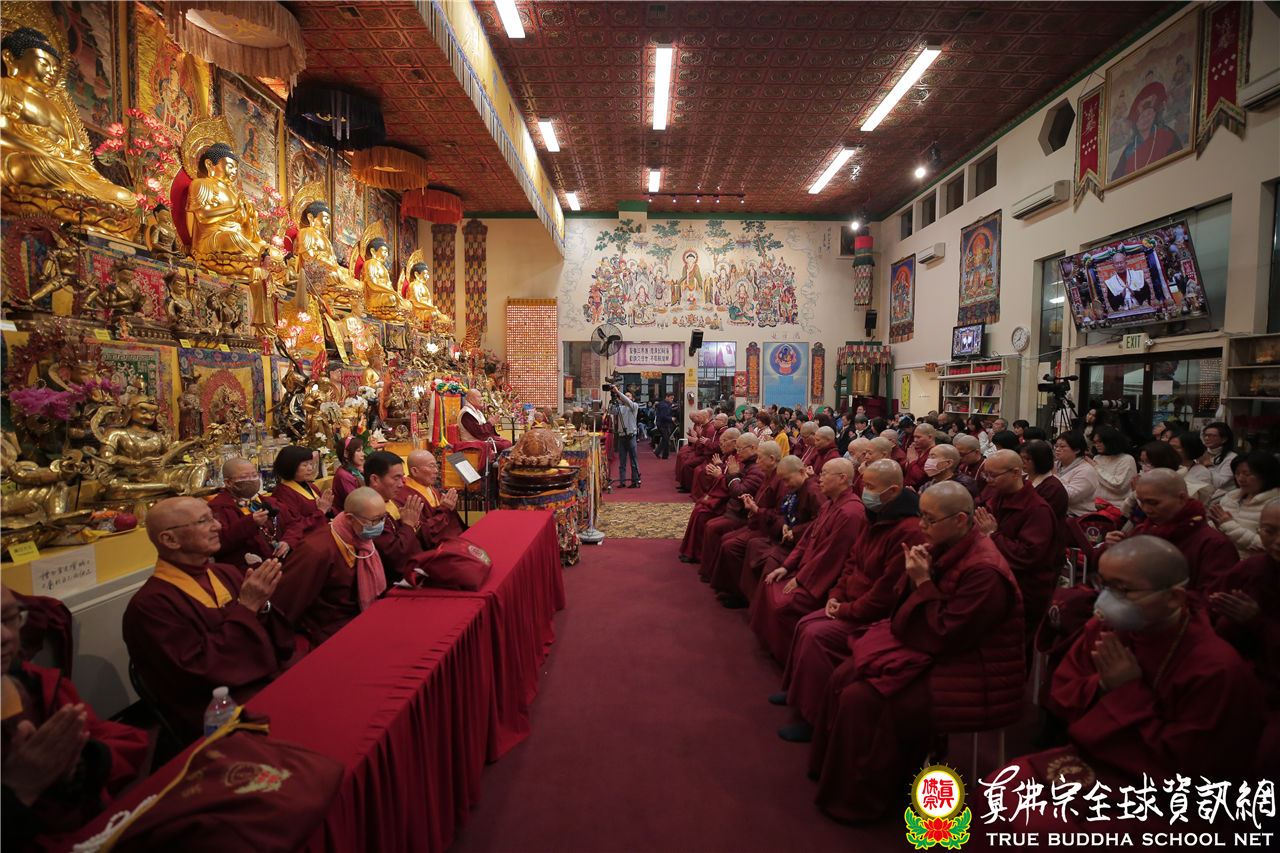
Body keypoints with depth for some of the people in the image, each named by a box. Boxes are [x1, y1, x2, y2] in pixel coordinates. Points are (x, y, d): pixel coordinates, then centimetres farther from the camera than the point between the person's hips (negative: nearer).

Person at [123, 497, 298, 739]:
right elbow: (200, 670, -16)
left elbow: (282, 643, 10)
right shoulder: (150, 604, -7)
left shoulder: (227, 574, 10)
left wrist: (263, 606, -10)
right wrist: (246, 608, -14)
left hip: (279, 676, 7)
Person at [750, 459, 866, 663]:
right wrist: (786, 566, 5)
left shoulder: (849, 512, -25)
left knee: (783, 604, -19)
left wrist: (800, 580, -16)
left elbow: (830, 554, -24)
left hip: (824, 581, -10)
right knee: (769, 584, 7)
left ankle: (786, 656, 5)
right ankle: (769, 641, 21)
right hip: (807, 569, 10)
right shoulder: (831, 504, 8)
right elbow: (808, 537, 12)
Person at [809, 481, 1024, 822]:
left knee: (862, 701, -17)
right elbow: (906, 609, 9)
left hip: (969, 675, -9)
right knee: (844, 677, 1)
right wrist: (915, 576, -10)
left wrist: (924, 582, -21)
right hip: (928, 648, 9)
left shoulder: (983, 571, -26)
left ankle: (860, 800, 6)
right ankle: (836, 771, 20)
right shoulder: (946, 549, 2)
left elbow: (944, 637, -24)